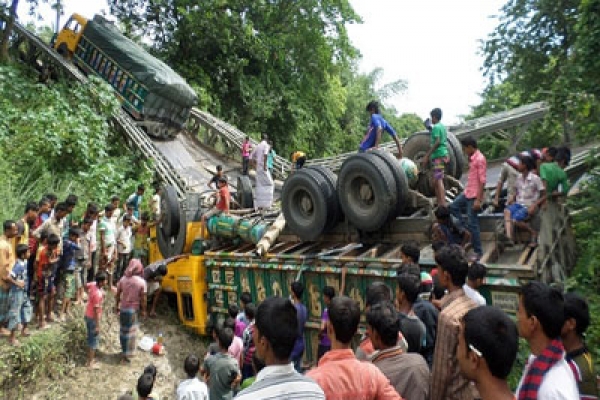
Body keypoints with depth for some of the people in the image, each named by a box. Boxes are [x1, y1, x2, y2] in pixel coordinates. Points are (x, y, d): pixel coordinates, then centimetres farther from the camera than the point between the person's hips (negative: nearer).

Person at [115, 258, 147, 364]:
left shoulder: (123, 279, -7)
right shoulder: (141, 282, -17)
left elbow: (117, 295, 1)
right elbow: (143, 299, -11)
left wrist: (116, 306, 15)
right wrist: (143, 311, 2)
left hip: (123, 308, 4)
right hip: (133, 310, -4)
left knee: (123, 330, 21)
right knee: (130, 332, 9)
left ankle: (124, 351, 37)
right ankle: (125, 356, 17)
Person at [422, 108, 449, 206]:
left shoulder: (436, 127, -9)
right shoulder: (442, 126, 18)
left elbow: (437, 142, -19)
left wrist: (427, 156, -19)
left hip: (438, 156, -10)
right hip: (443, 154, 10)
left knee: (438, 181, -14)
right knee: (436, 181, 14)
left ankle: (443, 205, -20)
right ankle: (439, 203, 18)